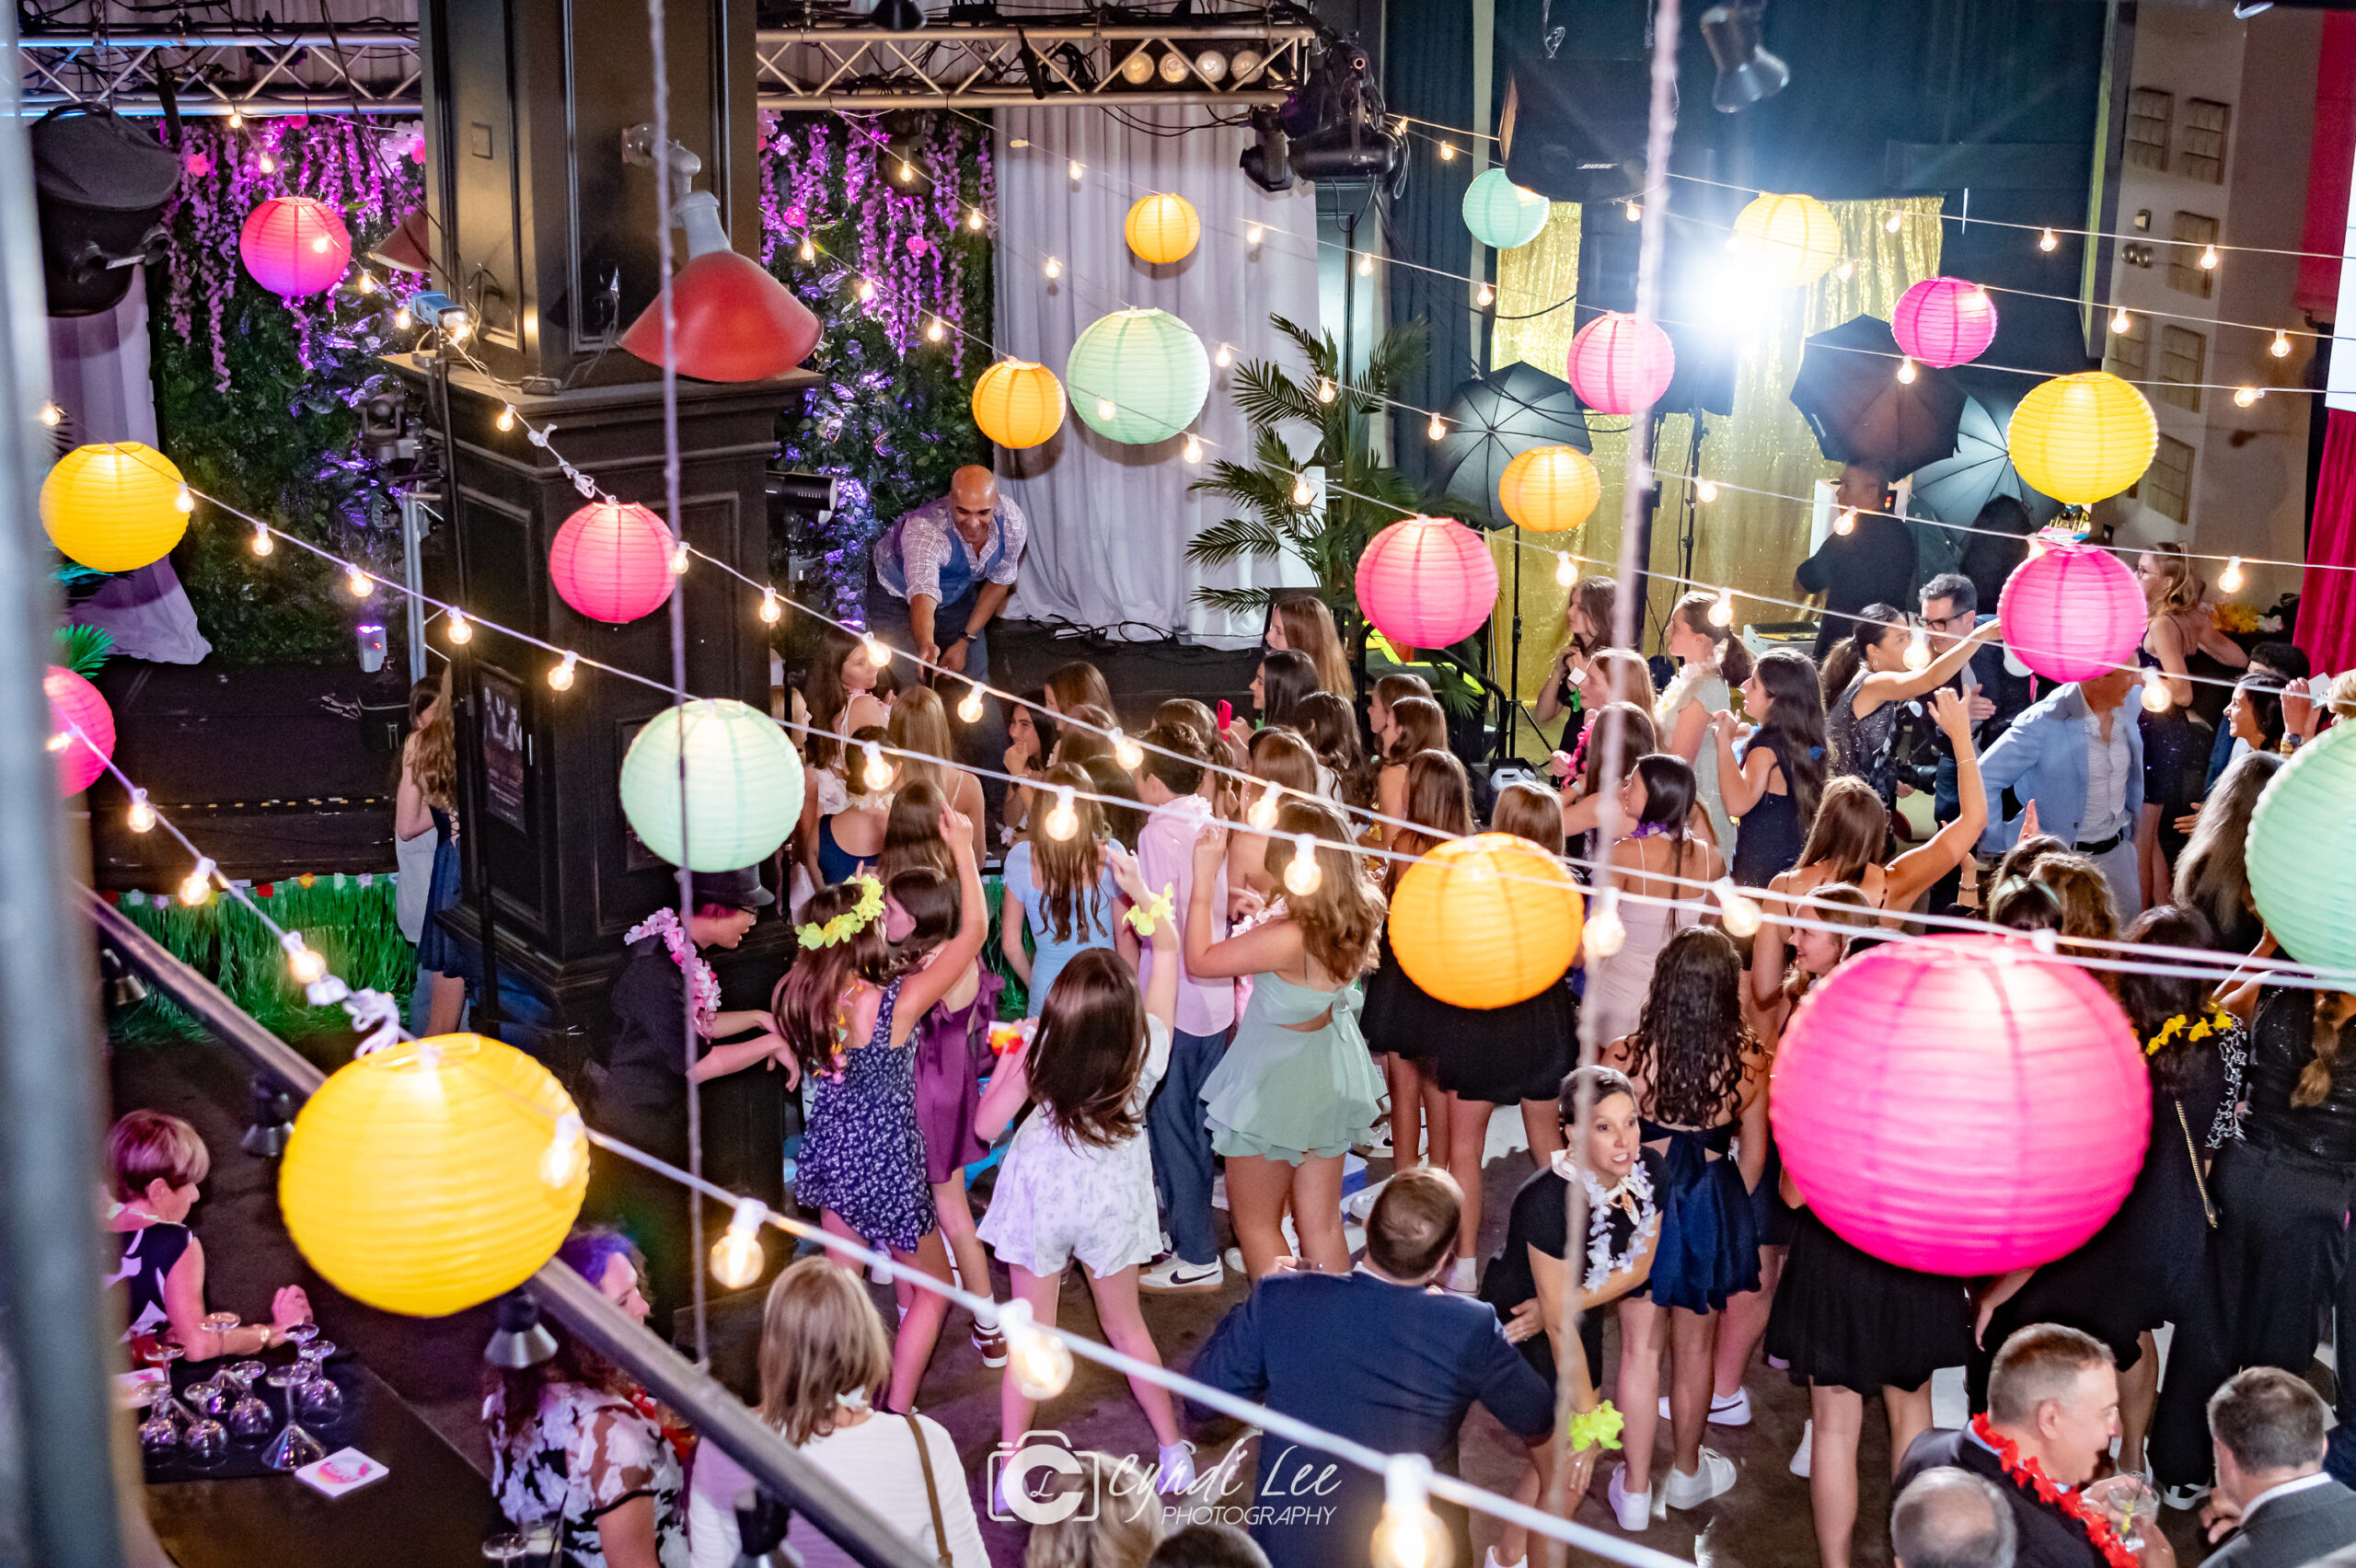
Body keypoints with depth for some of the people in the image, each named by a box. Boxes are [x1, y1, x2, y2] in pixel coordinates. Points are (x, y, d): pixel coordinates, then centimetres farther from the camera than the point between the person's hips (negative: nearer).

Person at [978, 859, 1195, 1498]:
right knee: (1125, 1326, 21)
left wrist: (1007, 1057, -3)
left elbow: (985, 1123, -13)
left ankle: (1009, 1466, 20)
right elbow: (1167, 947, -8)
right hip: (1112, 1198, 2)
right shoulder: (1147, 1048, -22)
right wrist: (1140, 891, -6)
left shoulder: (1038, 1058, -27)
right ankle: (1173, 1449, 31)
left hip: (1043, 1196, -2)